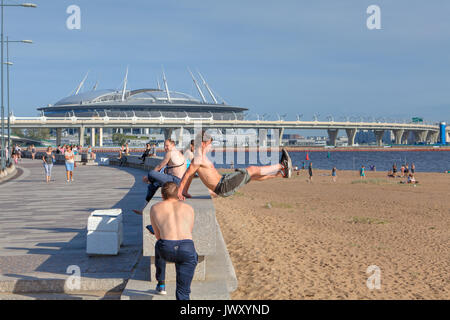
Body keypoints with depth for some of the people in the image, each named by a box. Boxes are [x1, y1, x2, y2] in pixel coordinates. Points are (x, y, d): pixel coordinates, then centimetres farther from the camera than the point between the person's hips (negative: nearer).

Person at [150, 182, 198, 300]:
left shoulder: (155, 208, 22)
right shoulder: (189, 208, 26)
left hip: (167, 250, 0)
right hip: (187, 250, 0)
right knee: (183, 292, 11)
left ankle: (161, 284, 48)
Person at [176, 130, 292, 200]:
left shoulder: (198, 158, 14)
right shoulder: (199, 159, -18)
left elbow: (189, 176, 17)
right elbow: (187, 175, -20)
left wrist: (185, 192, 18)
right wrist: (179, 192, -18)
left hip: (222, 181, 10)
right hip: (223, 186, -10)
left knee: (253, 176, 16)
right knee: (253, 170, -4)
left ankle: (282, 173, 25)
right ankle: (282, 166, 7)